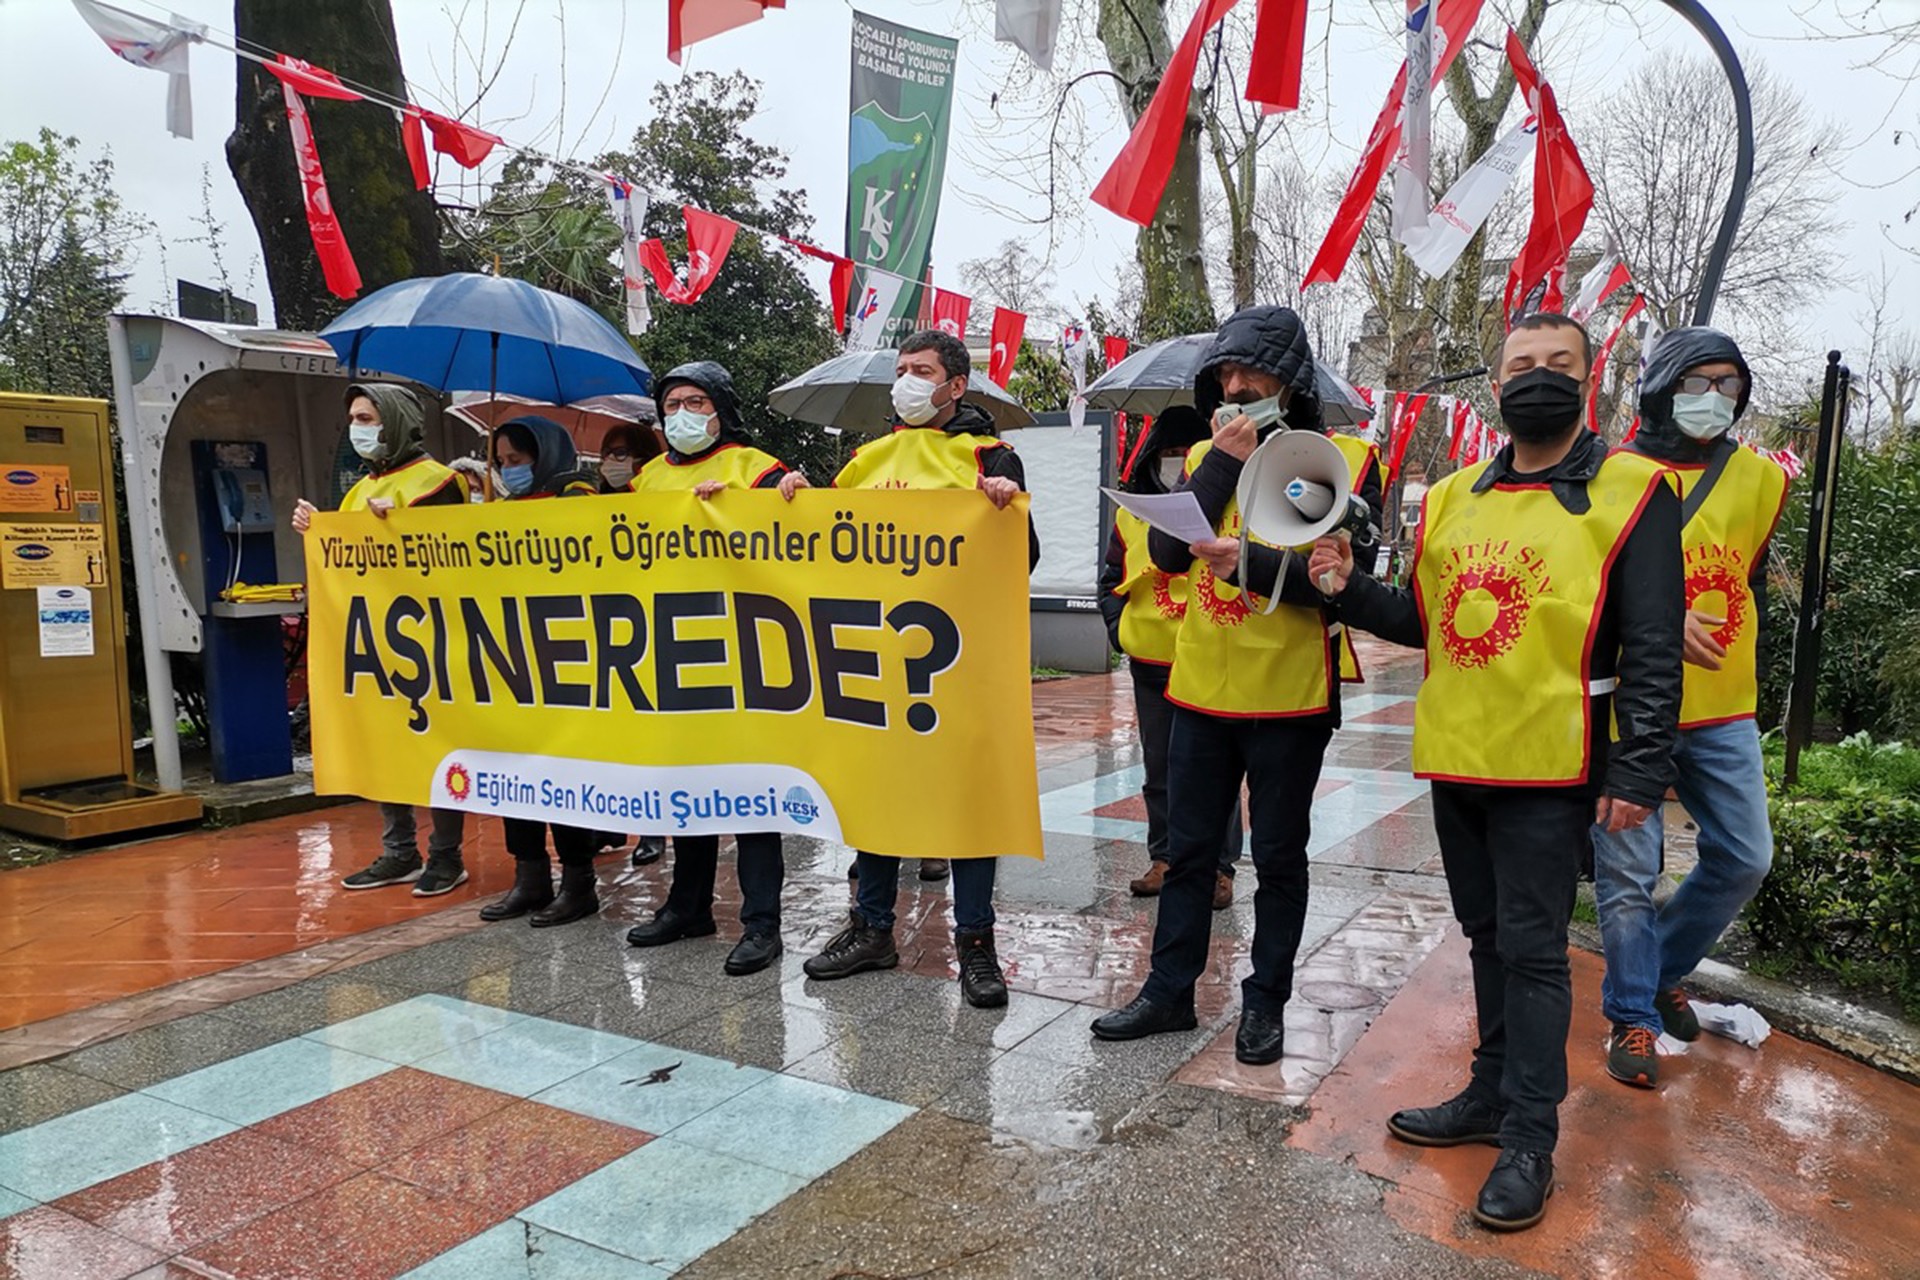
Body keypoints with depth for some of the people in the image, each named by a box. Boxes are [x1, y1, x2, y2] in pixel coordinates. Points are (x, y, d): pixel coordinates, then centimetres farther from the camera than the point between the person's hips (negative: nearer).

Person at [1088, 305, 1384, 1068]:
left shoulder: (1345, 460, -5)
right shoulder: (1205, 457, 8)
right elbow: (1167, 550, -7)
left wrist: (1252, 563, -29)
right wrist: (1226, 461, -12)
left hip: (1290, 696, -4)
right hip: (1200, 691, 4)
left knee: (1278, 857, 10)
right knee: (1188, 851, 13)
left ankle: (1266, 1002, 24)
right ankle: (1169, 991, 25)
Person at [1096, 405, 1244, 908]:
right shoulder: (1132, 514, 8)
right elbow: (1111, 578, 16)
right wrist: (1118, 628, 4)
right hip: (1150, 663, 4)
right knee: (1159, 771, 14)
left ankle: (1220, 867, 13)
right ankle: (1163, 859, 26)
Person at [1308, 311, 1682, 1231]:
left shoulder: (1630, 491, -5)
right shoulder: (1453, 496, 9)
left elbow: (1653, 650, -8)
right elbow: (1423, 620, 14)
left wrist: (1640, 771, -14)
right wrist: (1351, 590, -3)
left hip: (1549, 769, -5)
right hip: (1456, 759, 5)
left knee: (1532, 948, 1)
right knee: (1489, 937, 17)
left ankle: (1530, 1138, 14)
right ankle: (1493, 1094, 32)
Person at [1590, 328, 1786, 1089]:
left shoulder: (1759, 479, 7)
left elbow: (1751, 580, 20)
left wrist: (1746, 674, 21)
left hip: (1722, 712, 5)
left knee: (1744, 857, 9)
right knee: (1628, 870, 0)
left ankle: (1661, 968, 32)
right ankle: (1631, 1016, 17)